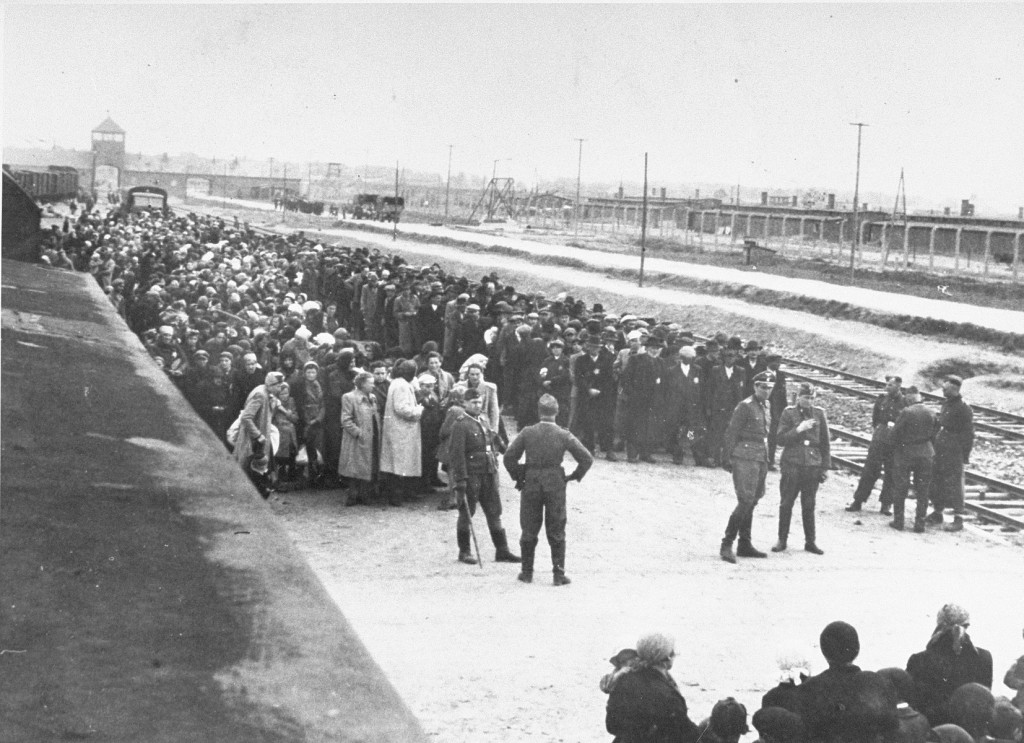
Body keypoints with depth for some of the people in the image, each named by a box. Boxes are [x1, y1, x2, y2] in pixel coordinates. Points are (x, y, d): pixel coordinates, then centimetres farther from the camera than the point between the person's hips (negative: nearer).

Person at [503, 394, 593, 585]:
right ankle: (559, 574, 7)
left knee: (529, 531, 13)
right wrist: (574, 476, 5)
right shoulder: (563, 435, -7)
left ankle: (527, 572, 18)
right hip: (556, 485, -1)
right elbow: (587, 459, -8)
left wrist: (518, 477, 7)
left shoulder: (527, 432, -6)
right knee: (556, 532, 8)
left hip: (531, 485, 1)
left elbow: (509, 458, -6)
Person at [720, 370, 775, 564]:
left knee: (751, 502, 12)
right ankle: (726, 545, -10)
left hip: (761, 459, 8)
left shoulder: (766, 406, 16)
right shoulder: (745, 406, -9)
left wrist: (767, 459, 21)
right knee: (745, 501, -13)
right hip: (745, 458, -8)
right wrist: (727, 458, -13)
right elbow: (731, 433, -10)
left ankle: (745, 545, 19)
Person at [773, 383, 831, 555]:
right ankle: (782, 540, 12)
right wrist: (798, 429, -16)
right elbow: (781, 439, -3)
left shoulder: (819, 413, 7)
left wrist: (825, 467, 7)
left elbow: (825, 443, 10)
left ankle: (810, 541, 13)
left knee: (809, 505, 5)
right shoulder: (789, 413, 2)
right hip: (791, 464, -1)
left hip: (813, 465, 1)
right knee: (786, 504, 2)